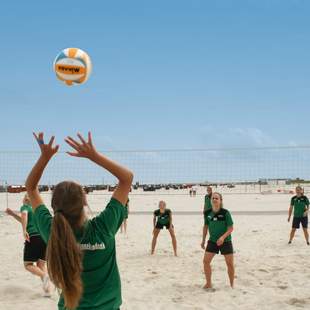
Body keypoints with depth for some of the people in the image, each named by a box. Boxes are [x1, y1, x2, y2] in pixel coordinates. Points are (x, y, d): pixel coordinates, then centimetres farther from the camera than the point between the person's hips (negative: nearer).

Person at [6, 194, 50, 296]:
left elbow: (24, 215, -17)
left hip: (33, 237, -6)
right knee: (41, 264, 14)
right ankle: (47, 290, -1)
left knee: (28, 264, 6)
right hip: (45, 237, 6)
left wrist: (24, 231, -21)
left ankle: (45, 275, -21)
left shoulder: (25, 207, 8)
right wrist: (12, 214, 39)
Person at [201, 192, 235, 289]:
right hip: (212, 241, 3)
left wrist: (223, 237, -27)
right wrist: (203, 240, 12)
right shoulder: (207, 213, -4)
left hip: (225, 241, -3)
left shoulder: (225, 213, -15)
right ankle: (208, 283, 11)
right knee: (206, 261, -4)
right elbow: (206, 226, 10)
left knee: (230, 263, 2)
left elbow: (231, 228, -13)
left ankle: (232, 285, 21)